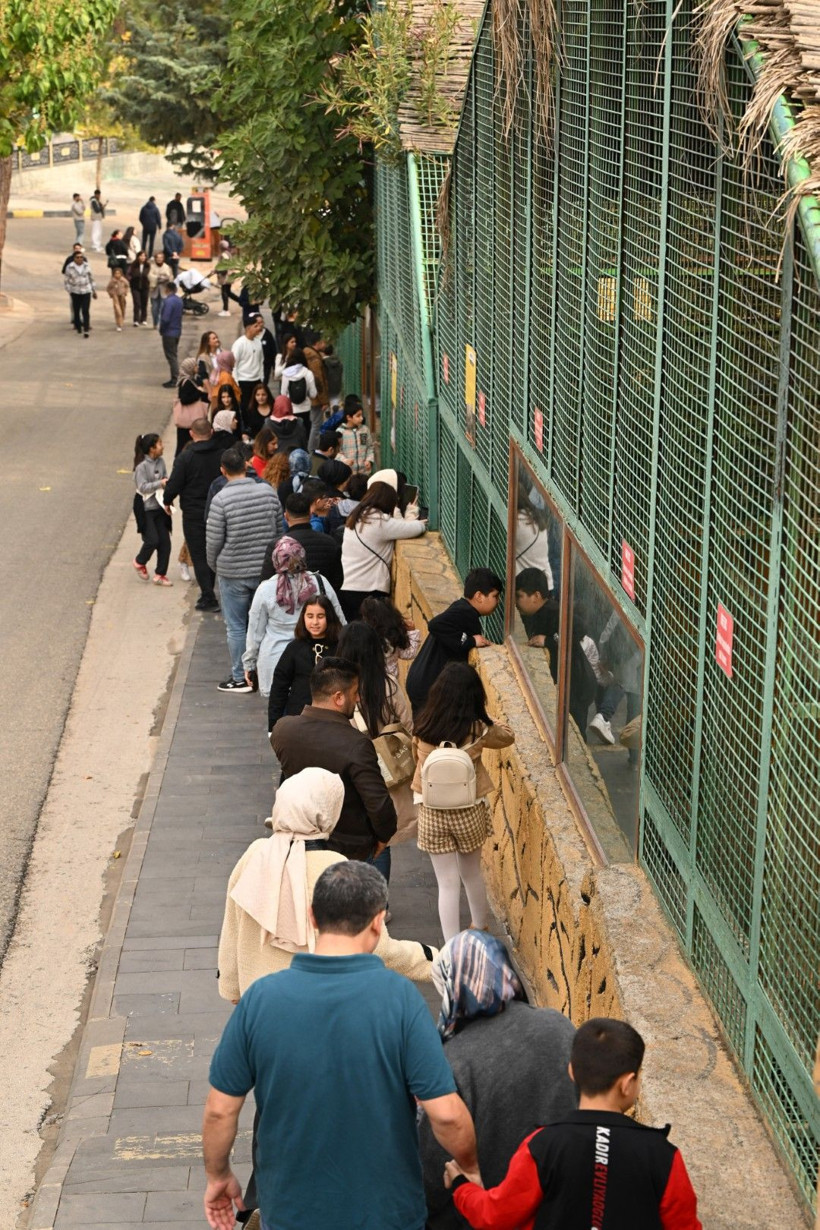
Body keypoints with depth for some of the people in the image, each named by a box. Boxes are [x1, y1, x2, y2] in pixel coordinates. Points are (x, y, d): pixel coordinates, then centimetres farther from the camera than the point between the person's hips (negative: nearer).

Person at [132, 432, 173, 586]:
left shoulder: (160, 462, 4)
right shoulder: (142, 466, -15)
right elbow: (143, 487, -18)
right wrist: (160, 483, -23)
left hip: (160, 508, 7)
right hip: (146, 509, -7)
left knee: (165, 541, 3)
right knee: (152, 540, -10)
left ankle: (160, 574, 14)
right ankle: (139, 562, 20)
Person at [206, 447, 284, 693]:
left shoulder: (221, 499, -16)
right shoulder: (268, 491, -3)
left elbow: (213, 540, -10)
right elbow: (280, 529, 7)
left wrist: (214, 566, 8)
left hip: (233, 573, -4)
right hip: (266, 570, 4)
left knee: (236, 626, 6)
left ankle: (240, 678, 12)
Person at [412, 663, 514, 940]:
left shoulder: (422, 728, -12)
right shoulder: (478, 730, -16)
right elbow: (507, 737, 5)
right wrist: (487, 720, 17)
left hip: (432, 814, 0)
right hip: (469, 813, 0)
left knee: (447, 883, 8)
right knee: (472, 874, 24)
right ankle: (480, 927, 45)